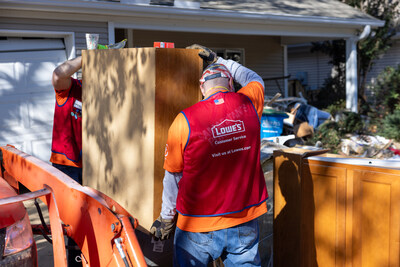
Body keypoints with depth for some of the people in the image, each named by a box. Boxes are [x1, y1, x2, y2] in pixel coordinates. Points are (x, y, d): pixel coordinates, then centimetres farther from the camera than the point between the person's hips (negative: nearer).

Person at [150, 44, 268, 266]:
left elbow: (173, 177, -3)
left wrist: (166, 218, 11)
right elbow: (254, 79, 21)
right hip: (245, 223, 3)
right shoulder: (249, 105, -5)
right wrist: (216, 60, 27)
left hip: (199, 226, -2)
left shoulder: (184, 121, -12)